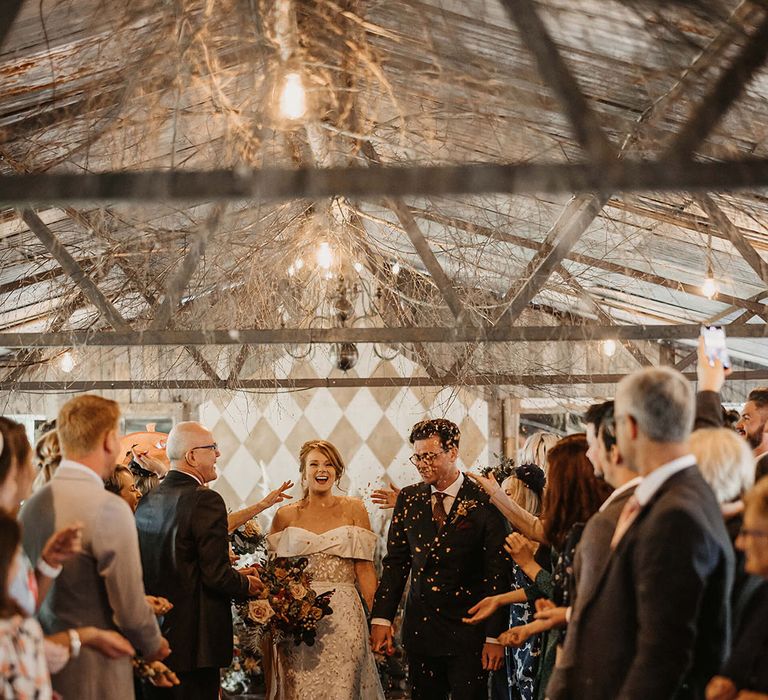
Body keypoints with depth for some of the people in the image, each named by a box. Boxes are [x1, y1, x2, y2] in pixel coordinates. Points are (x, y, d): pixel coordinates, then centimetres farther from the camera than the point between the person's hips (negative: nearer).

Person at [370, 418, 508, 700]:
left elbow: (498, 573, -8)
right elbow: (395, 562, 8)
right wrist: (382, 619, -1)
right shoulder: (409, 499, 7)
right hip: (420, 628, 4)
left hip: (468, 632, -4)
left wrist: (495, 637, -11)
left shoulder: (483, 502, -7)